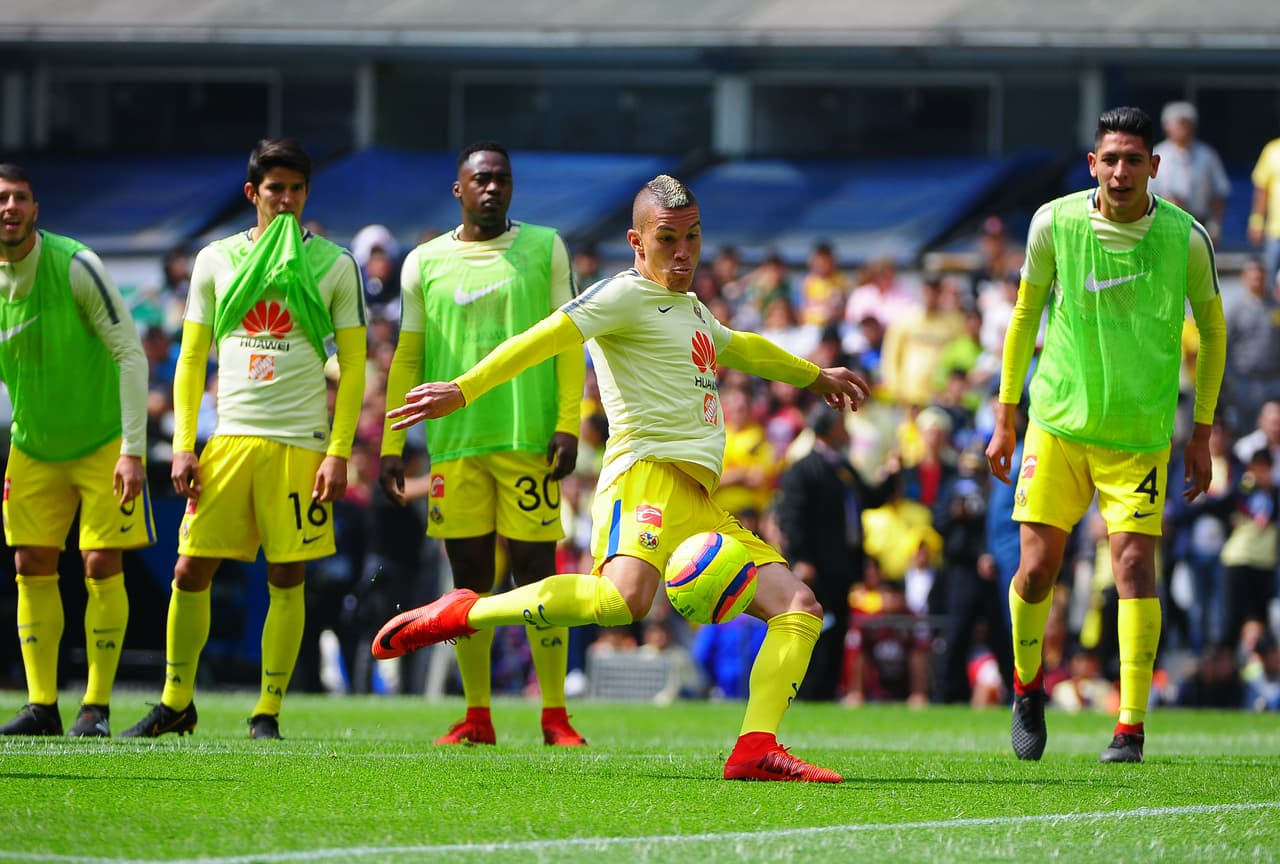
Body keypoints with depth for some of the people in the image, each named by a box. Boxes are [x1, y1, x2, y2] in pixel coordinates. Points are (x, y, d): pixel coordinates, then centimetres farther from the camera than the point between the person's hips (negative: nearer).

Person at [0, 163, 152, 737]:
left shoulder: (74, 266, -21)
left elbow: (130, 354, -18)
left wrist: (132, 450, -22)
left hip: (102, 442, -4)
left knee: (102, 566, -8)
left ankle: (97, 706, -1)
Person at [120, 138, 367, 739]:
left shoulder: (335, 266, 4)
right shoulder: (216, 260, 10)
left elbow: (352, 367, 3)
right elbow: (191, 359, 12)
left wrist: (338, 454, -6)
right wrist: (183, 447, 2)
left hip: (301, 442, -2)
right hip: (229, 438, 2)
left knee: (286, 579, -2)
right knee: (190, 573, -1)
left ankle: (267, 713, 6)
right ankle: (177, 702, 13)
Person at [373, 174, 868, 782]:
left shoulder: (691, 310, 28)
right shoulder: (627, 295, 0)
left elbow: (739, 349, 50)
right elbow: (544, 339, -15)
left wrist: (813, 377, 65)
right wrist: (464, 389, -28)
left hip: (697, 504, 9)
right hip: (647, 475, -9)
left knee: (799, 608, 0)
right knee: (623, 598, -37)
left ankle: (755, 749, -12)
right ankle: (464, 614, -20)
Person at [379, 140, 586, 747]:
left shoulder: (545, 249, 7)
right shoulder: (425, 263, 10)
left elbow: (567, 340, 4)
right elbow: (408, 357, 13)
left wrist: (567, 426, -5)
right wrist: (390, 444, 7)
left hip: (529, 440, -2)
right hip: (455, 442, 2)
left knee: (536, 571, -3)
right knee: (470, 576, 3)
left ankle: (554, 715, 1)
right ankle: (477, 715, 8)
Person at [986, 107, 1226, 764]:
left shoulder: (1185, 238, -9)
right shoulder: (1054, 223, -6)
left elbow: (1212, 330, 5)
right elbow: (1025, 316, 7)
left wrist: (1202, 434, 4)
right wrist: (1005, 418, 8)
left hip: (1140, 432, -1)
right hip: (1059, 420, 1)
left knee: (1134, 564, -12)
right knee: (1037, 566, -3)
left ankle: (1131, 729, -6)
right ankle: (1027, 688, 25)